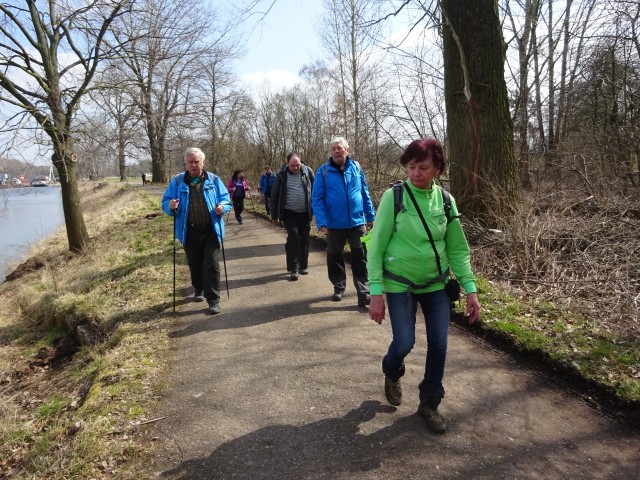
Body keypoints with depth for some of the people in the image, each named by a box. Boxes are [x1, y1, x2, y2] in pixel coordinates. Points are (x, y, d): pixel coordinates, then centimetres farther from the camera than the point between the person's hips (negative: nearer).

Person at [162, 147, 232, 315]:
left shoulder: (214, 180, 3)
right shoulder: (177, 181, 4)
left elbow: (226, 200, 5)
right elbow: (165, 202, 4)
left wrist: (222, 207, -18)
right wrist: (170, 206, -20)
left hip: (211, 231, -1)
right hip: (189, 232, 2)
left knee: (212, 265, -4)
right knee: (195, 264, 17)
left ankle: (213, 299, 3)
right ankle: (199, 290, 40)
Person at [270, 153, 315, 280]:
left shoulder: (307, 171, 0)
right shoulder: (282, 176, -2)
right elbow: (274, 195, 4)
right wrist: (274, 215, 4)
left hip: (305, 212, 2)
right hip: (289, 212, -2)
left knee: (304, 238, 7)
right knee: (293, 234, -16)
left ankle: (303, 266, 22)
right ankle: (294, 268, -6)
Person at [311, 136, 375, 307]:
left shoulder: (356, 167, 2)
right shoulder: (323, 171, -5)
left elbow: (365, 194, 10)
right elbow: (316, 199, -7)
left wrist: (371, 215, 8)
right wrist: (321, 222, -16)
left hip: (357, 222, 1)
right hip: (334, 224, 0)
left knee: (360, 258, 3)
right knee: (334, 257, 13)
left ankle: (363, 292, 9)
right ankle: (338, 287, 32)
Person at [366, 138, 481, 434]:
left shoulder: (445, 201, -4)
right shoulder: (393, 197, -14)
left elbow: (458, 250, 3)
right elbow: (376, 246, -12)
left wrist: (470, 290, -3)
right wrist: (376, 293, -16)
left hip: (437, 284, 3)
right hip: (400, 284, -3)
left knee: (439, 346, 4)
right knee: (404, 343, -6)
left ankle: (429, 404, 28)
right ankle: (391, 374, 31)